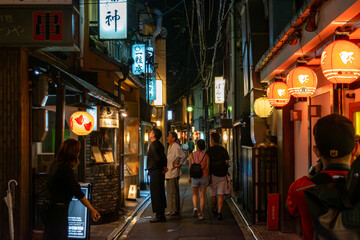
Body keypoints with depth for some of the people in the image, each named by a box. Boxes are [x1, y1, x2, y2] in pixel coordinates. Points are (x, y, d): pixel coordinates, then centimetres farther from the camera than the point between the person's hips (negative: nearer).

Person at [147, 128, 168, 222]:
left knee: (156, 194, -5)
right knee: (160, 194, 13)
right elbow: (164, 157, 16)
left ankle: (159, 216, -3)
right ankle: (161, 215, 20)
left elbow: (157, 158, -23)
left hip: (155, 172, -10)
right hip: (160, 172, 10)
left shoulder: (153, 145, -15)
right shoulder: (159, 144, 15)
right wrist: (164, 167, 7)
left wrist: (162, 168, -11)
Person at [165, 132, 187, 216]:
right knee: (169, 192, 13)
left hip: (174, 173, -10)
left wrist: (179, 164, -14)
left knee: (173, 192, -6)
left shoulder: (176, 147, -15)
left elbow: (184, 156, -23)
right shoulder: (170, 147, 16)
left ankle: (175, 210, 0)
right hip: (168, 172, 10)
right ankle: (172, 209, 20)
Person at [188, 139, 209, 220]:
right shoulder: (206, 155, -6)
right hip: (204, 177, -1)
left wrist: (189, 177, 11)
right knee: (202, 196, 8)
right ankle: (201, 214, 6)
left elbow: (190, 167, 0)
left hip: (194, 177, 1)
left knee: (195, 194, 18)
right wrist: (208, 177, 6)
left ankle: (195, 208, -8)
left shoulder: (191, 155, -3)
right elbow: (207, 167, -6)